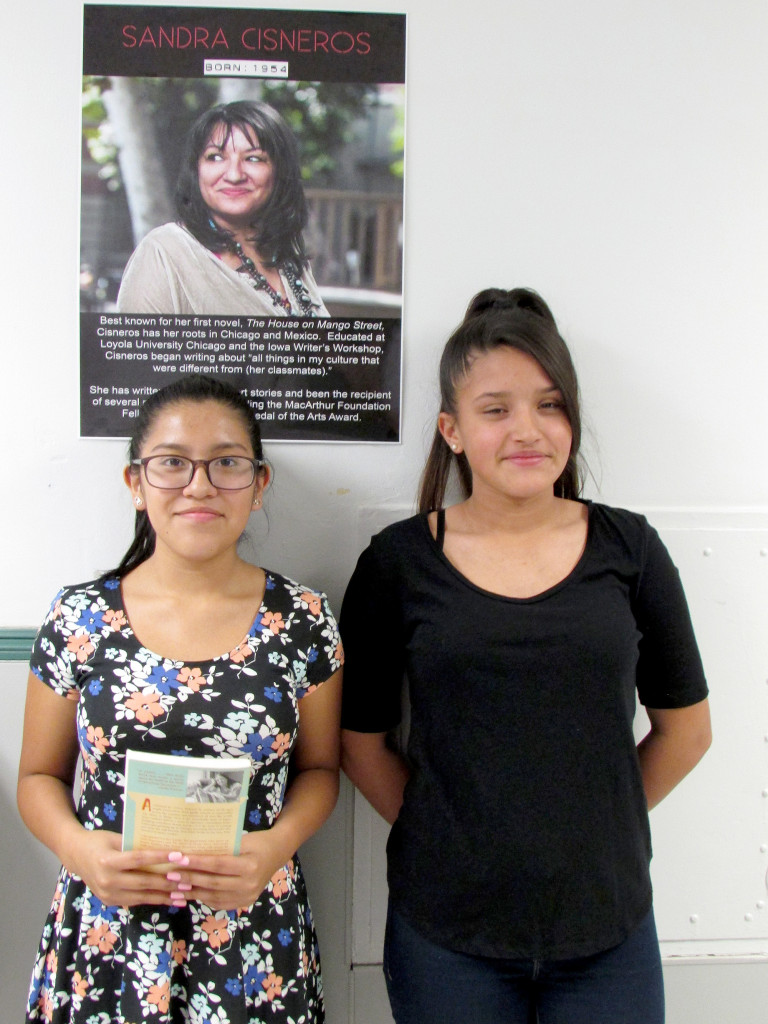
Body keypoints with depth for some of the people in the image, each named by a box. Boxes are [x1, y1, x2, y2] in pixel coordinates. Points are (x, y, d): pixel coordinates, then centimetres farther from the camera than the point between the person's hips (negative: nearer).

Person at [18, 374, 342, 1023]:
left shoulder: (304, 623, -6)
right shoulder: (79, 621, -5)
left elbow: (319, 768, 4)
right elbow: (40, 778, 4)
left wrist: (278, 844, -14)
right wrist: (79, 848, -14)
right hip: (105, 940, 1)